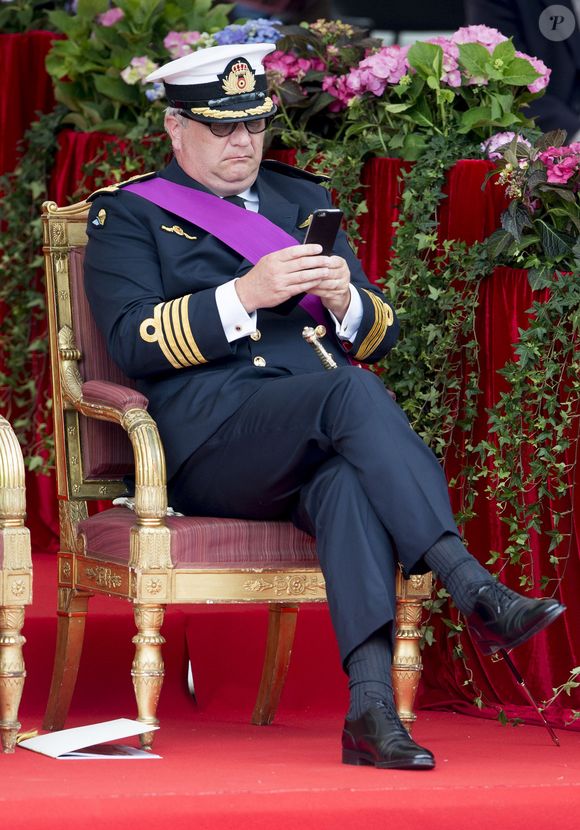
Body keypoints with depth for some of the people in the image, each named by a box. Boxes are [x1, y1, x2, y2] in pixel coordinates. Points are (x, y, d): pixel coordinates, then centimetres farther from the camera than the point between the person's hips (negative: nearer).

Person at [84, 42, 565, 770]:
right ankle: (474, 592, -45)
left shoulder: (302, 199, 26)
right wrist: (245, 294, -16)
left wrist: (344, 299, -4)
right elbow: (134, 341, -5)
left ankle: (370, 706, -49)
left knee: (349, 482, -36)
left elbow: (377, 338, 20)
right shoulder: (129, 215, 12)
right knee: (351, 393, -35)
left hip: (320, 443, 4)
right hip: (210, 448, -3)